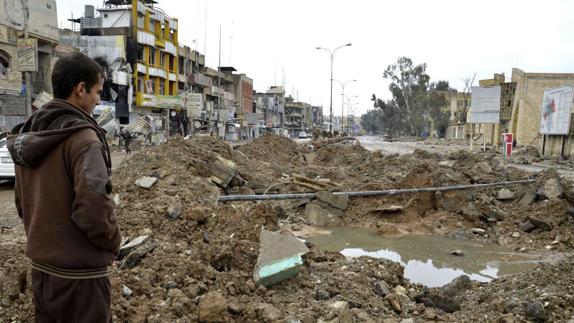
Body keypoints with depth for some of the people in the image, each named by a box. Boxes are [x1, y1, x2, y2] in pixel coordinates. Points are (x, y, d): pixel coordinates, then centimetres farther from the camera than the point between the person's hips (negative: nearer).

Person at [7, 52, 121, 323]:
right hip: (79, 275, -8)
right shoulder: (83, 137, -21)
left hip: (40, 266, 8)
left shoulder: (28, 137, 6)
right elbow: (94, 211, -27)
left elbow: (22, 202, 13)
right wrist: (113, 243, -9)